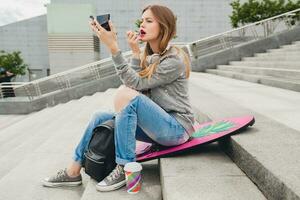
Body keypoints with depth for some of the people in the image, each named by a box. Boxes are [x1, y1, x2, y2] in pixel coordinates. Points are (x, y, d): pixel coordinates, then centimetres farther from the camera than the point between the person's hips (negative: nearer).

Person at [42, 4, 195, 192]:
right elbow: (139, 85, -4)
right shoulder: (149, 57, 12)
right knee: (100, 117, 0)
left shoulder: (174, 60, -13)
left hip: (177, 127, -7)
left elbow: (136, 84, -21)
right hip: (157, 125, 8)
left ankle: (125, 169, -21)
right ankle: (73, 172, 11)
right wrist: (136, 52, -12)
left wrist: (113, 47, -25)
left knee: (126, 93, -28)